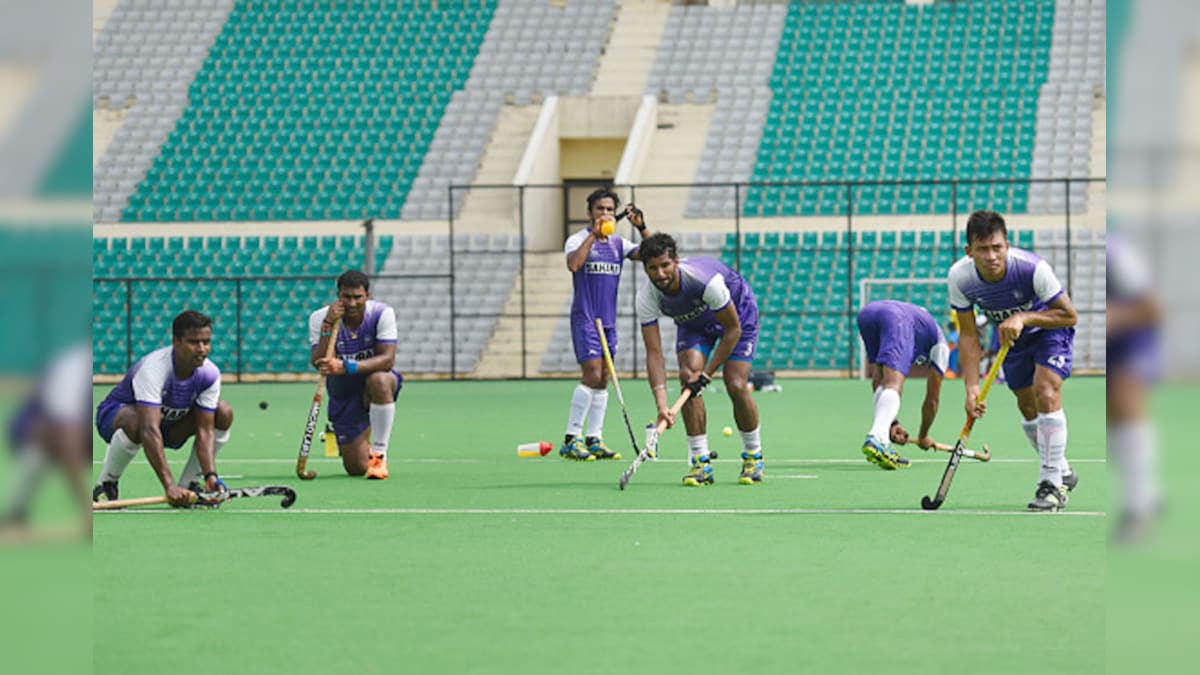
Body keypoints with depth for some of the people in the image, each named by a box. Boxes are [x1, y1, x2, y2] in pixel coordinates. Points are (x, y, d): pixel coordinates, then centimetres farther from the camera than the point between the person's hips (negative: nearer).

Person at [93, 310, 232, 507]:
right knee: (135, 422, -42)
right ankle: (106, 484, -15)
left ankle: (188, 485, -4)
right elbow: (149, 430, -44)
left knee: (224, 413, -15)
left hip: (170, 422, 6)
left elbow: (205, 430, -17)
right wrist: (169, 484, -52)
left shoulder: (210, 373, -18)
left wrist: (211, 476, -34)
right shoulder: (153, 368, -36)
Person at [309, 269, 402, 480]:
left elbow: (387, 360, -29)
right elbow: (319, 365, -23)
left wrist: (344, 367, -43)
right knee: (356, 468, -3)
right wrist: (328, 326, -36)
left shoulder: (382, 314, -19)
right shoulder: (319, 318, -15)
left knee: (379, 380, -42)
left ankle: (379, 455, -26)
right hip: (343, 392, 2)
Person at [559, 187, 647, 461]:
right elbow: (573, 264, -24)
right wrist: (593, 234, -23)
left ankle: (594, 440, 8)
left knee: (603, 379, 5)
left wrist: (642, 228, -12)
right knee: (592, 374, -16)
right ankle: (571, 440, -12)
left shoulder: (618, 243, 13)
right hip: (585, 318, -7)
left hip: (609, 320, 7)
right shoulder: (578, 239, -4)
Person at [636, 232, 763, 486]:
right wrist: (661, 403, -40)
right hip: (694, 321, 4)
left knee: (736, 386, -17)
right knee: (688, 378, -19)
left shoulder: (706, 280, -40)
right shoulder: (647, 299, -28)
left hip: (738, 313, -4)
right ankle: (700, 463, -12)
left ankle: (753, 456, 7)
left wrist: (707, 373, -26)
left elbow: (733, 329, -27)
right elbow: (654, 353, -27)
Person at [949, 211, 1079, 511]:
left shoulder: (1033, 268, -36)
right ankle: (1063, 472, 31)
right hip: (1011, 338, 5)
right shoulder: (960, 277, -25)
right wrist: (972, 387, -23)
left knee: (1046, 391, -23)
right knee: (1027, 406, 8)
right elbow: (969, 336, -15)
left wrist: (1024, 318, -39)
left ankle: (1052, 483, -16)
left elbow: (1069, 315, -26)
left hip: (1050, 327, -5)